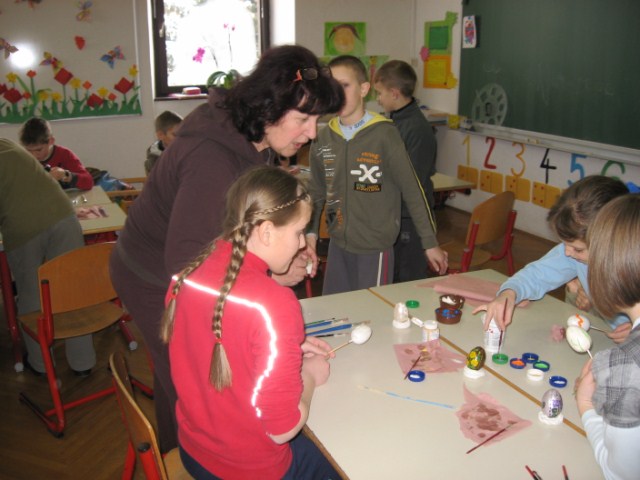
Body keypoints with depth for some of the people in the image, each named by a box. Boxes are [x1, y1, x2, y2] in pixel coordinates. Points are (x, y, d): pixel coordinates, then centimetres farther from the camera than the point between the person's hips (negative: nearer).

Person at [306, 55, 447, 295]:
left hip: (375, 248, -4)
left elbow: (413, 191, -8)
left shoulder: (384, 134, -12)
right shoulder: (323, 138, 2)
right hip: (337, 245, 5)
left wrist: (430, 244, -6)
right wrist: (311, 232, 5)